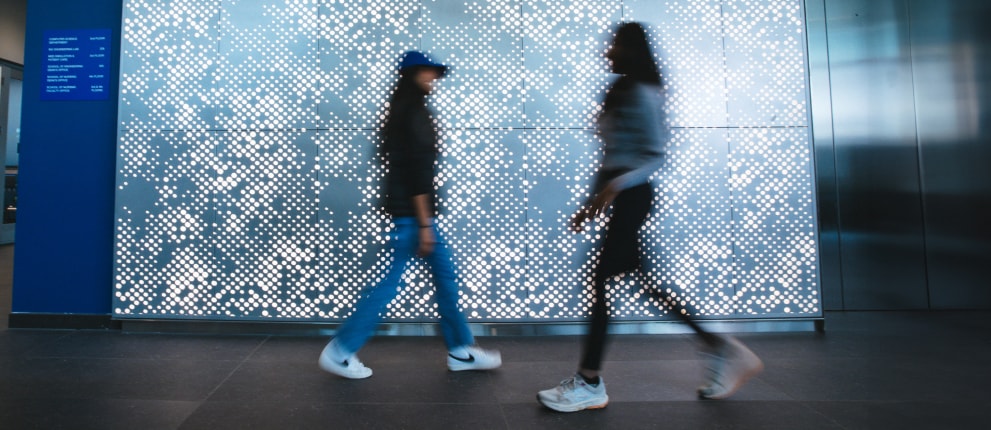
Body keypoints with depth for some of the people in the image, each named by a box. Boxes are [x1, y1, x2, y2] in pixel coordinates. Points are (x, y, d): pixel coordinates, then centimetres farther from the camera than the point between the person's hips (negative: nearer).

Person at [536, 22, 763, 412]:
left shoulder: (642, 94, -9)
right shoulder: (623, 92, 19)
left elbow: (656, 157, -15)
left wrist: (614, 187, -27)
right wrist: (593, 202, 16)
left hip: (631, 197, -10)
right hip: (620, 197, 10)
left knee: (602, 282, -6)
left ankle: (589, 384, 6)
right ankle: (723, 350, 25)